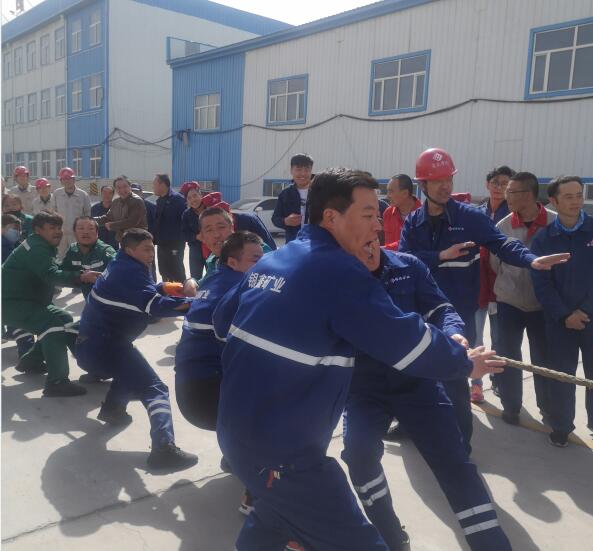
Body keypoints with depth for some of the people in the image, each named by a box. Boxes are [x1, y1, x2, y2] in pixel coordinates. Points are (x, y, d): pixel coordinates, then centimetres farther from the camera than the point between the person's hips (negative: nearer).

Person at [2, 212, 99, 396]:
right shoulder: (36, 248, -17)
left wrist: (83, 273, -1)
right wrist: (81, 277, -45)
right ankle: (56, 382, -31)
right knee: (57, 322, -27)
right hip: (12, 303, -11)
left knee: (63, 320, 17)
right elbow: (51, 275, -32)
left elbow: (53, 273, 14)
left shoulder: (44, 247, 18)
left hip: (24, 301, 11)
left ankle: (30, 361, 27)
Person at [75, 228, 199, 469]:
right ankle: (164, 448, -35)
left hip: (90, 345, 10)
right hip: (104, 345, -10)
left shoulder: (122, 267, 17)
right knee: (154, 389, -19)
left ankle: (112, 408, 34)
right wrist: (191, 304, -23)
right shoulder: (130, 270, -13)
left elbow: (147, 294, 19)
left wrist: (164, 288, 0)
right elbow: (155, 305, -24)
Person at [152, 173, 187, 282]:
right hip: (162, 244, 9)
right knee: (164, 272, 14)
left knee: (176, 273, -6)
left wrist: (179, 239, -17)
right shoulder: (160, 200, 14)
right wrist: (155, 239, 12)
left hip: (174, 244, -9)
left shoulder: (177, 199, -12)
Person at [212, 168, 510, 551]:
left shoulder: (270, 262, 6)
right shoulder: (339, 271, -20)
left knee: (280, 510, 33)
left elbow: (224, 320, 18)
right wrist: (464, 362, 1)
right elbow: (409, 341, -17)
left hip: (238, 431, 9)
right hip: (280, 452, -9)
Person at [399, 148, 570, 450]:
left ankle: (460, 441, 21)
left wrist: (531, 259, -30)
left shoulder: (470, 216, -6)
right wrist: (440, 256, -23)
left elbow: (501, 244, -12)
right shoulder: (413, 221, 1)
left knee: (454, 376, 4)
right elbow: (404, 257, -12)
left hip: (458, 312, -3)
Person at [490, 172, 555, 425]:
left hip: (543, 304, -1)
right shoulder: (502, 226, -8)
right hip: (509, 303, 1)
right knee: (507, 358, 8)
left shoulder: (556, 223, -12)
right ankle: (511, 407, 28)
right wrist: (512, 283, 5)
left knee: (543, 360, 12)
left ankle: (549, 410, 32)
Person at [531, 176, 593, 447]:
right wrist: (564, 315, -11)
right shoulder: (543, 239, 0)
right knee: (561, 376, 8)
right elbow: (541, 283, -3)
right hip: (560, 320, 0)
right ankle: (561, 426, 24)